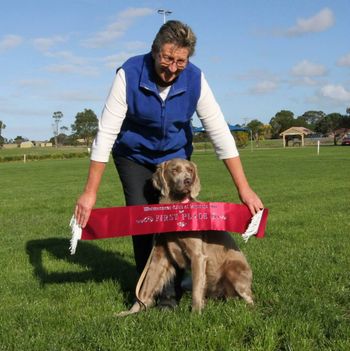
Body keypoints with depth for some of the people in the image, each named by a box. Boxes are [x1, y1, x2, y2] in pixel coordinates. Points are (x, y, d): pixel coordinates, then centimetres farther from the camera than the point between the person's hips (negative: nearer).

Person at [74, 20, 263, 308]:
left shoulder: (195, 79, -23)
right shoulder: (129, 74, -28)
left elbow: (220, 132, -22)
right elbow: (106, 132, -29)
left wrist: (244, 188, -26)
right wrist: (90, 192, -30)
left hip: (174, 156, 1)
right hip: (133, 157, -1)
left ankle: (170, 292, 5)